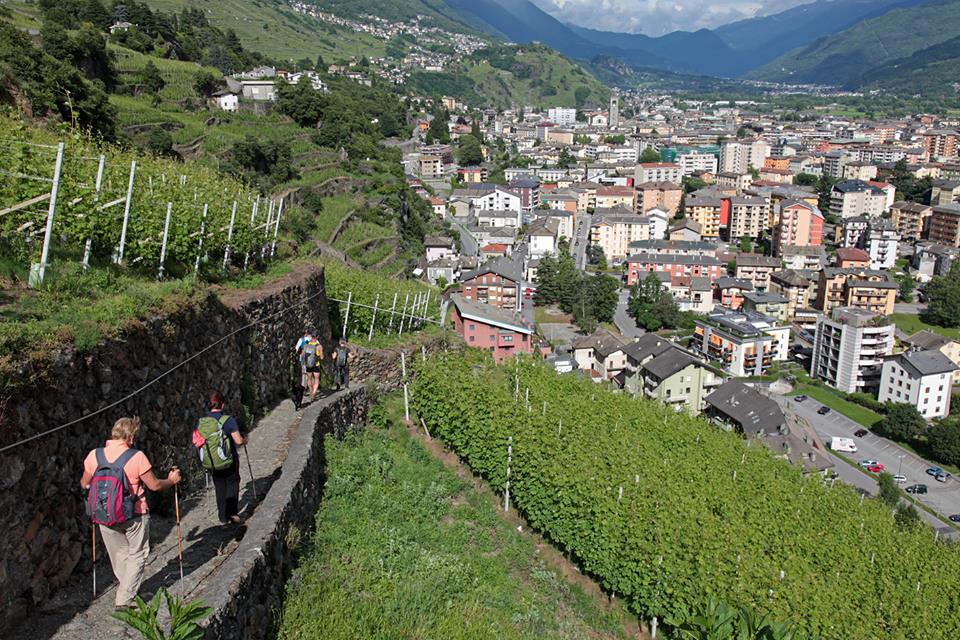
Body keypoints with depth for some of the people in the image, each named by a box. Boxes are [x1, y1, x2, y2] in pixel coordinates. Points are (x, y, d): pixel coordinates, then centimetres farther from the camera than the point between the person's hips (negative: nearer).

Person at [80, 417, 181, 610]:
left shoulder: (94, 455, -5)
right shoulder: (136, 457, -16)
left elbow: (84, 485, 9)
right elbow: (154, 485, -9)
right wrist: (171, 480, 10)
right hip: (135, 517, -4)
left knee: (119, 555, 22)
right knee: (137, 555, 13)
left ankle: (126, 591, 36)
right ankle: (124, 600, 10)